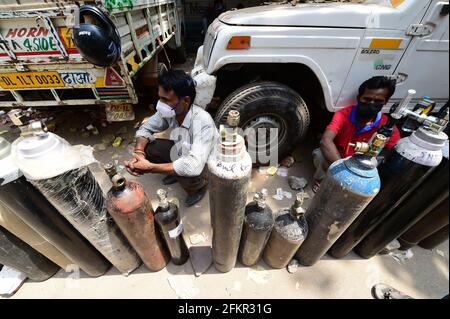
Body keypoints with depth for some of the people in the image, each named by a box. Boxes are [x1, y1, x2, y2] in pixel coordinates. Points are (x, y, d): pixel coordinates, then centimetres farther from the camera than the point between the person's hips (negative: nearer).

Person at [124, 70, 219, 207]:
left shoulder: (202, 122, -38)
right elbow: (145, 128, -3)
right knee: (147, 147, -8)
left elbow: (193, 166, -47)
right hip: (182, 151, 6)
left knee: (187, 177, -36)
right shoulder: (168, 112, -18)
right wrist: (138, 153, -24)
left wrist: (149, 167, -40)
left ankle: (201, 184, 2)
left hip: (205, 163, -5)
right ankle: (176, 171, 16)